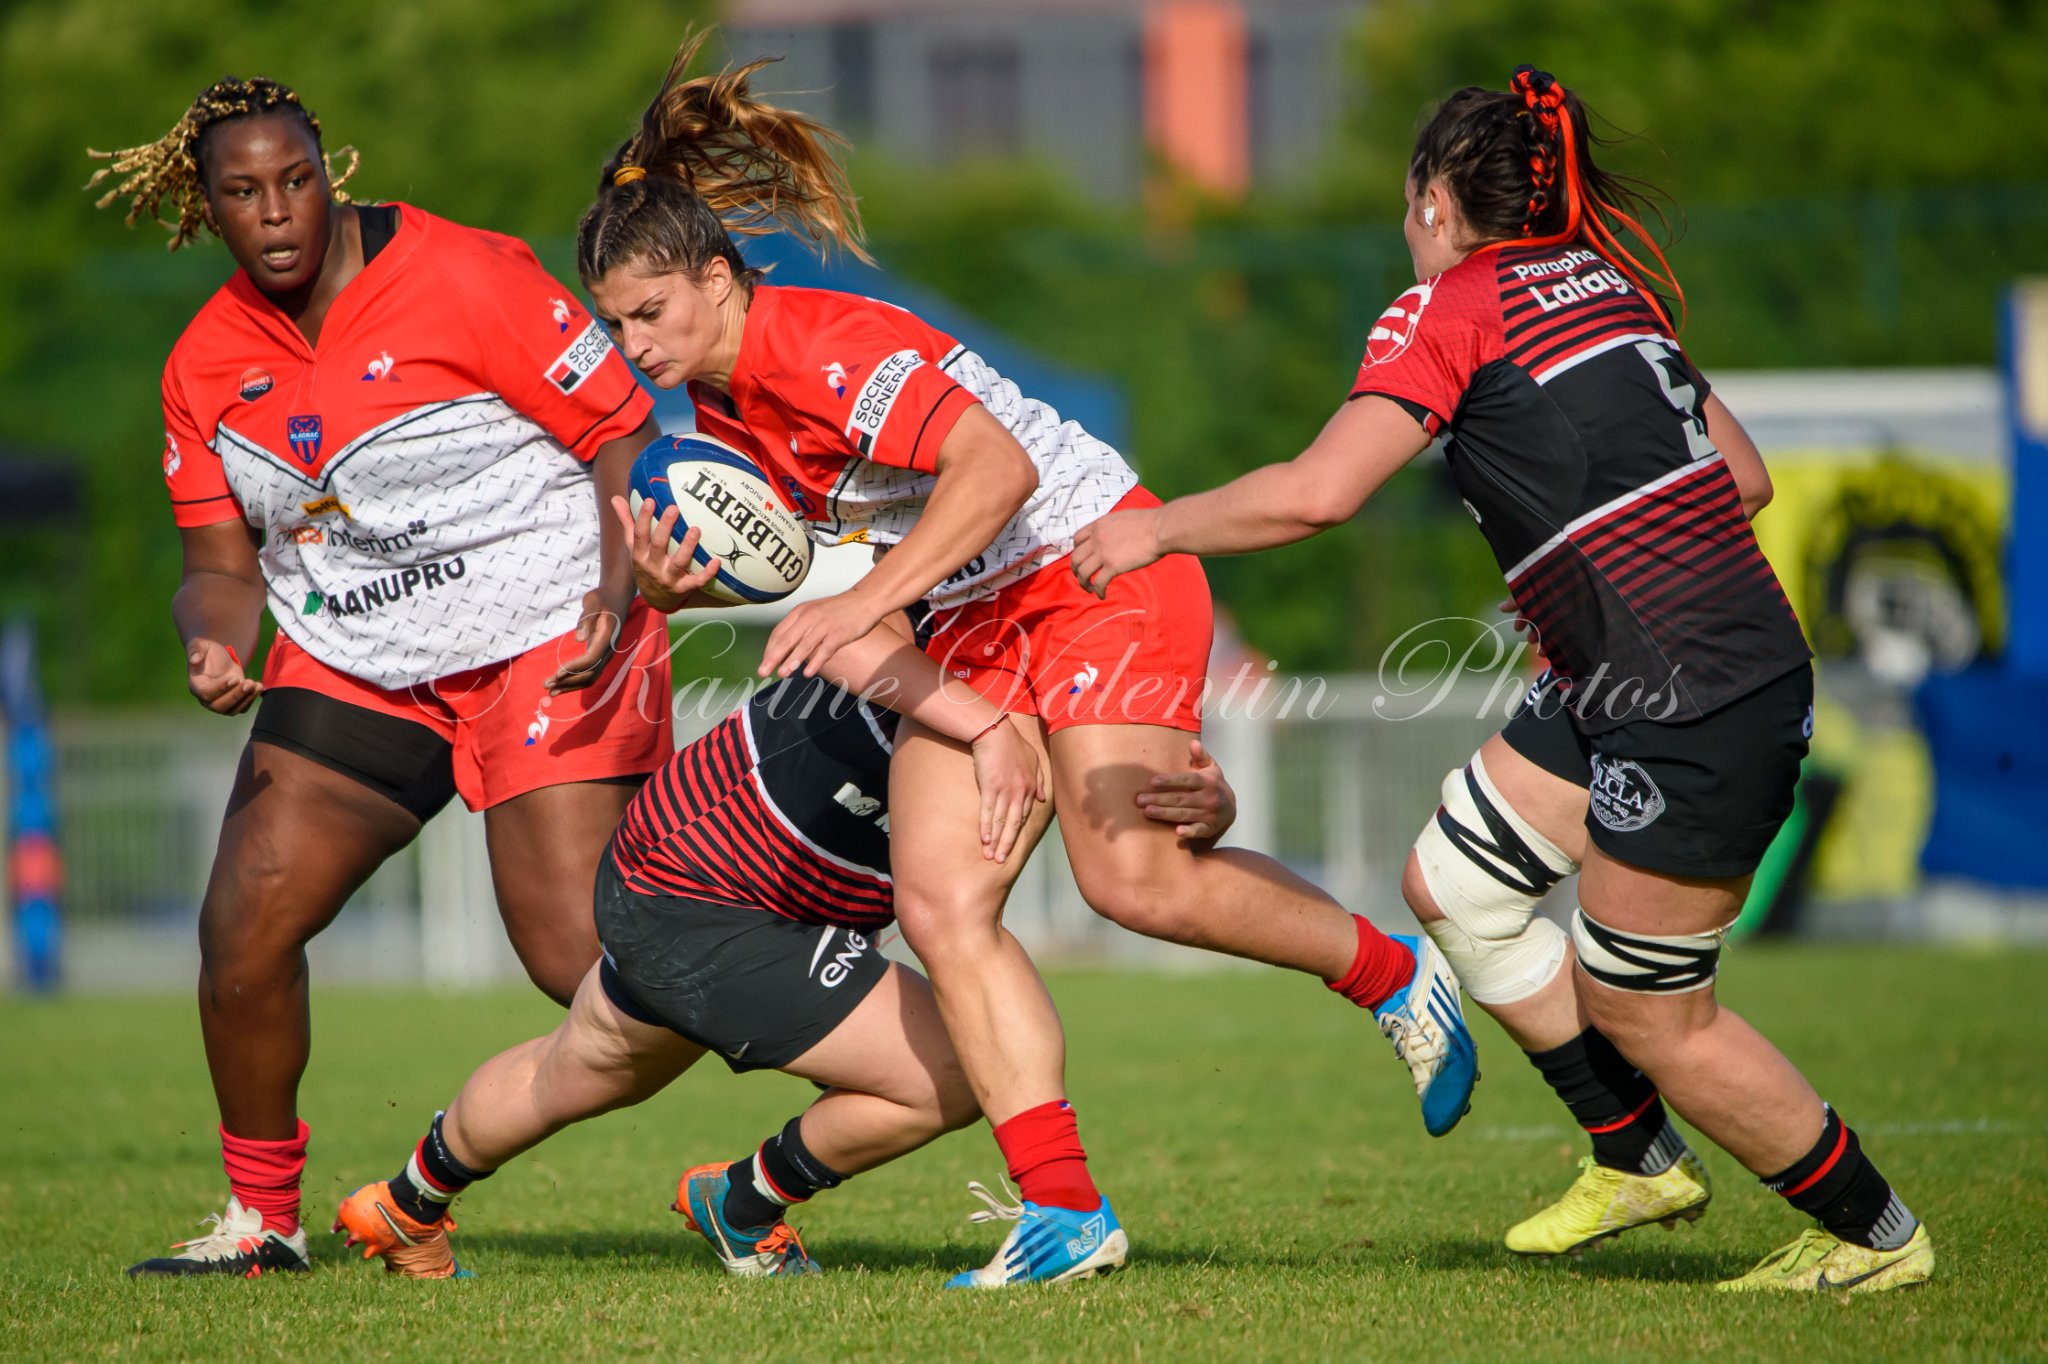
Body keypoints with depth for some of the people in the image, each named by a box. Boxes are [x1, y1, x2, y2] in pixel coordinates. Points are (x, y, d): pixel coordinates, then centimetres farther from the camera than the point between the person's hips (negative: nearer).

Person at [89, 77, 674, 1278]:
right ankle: (263, 1218, 11)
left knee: (575, 951, -18)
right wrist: (214, 643, -14)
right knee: (244, 923, -7)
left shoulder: (466, 279, -14)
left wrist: (614, 594, -24)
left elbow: (626, 434, -10)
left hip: (545, 639, -5)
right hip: (352, 666, 5)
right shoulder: (208, 365, 3)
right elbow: (223, 560, 9)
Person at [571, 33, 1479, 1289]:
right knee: (940, 899, -9)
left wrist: (867, 604, -35)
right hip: (976, 624, 9)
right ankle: (1065, 1210, -11)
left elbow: (997, 469, -31)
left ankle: (1394, 972, 5)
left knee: (1131, 876, -20)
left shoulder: (824, 347, -23)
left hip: (1095, 564, -9)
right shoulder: (720, 400, 5)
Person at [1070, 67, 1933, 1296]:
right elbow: (1744, 477, 18)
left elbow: (1317, 493, -14)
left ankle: (1879, 1237, 14)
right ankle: (1638, 1161, 25)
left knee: (1645, 1012, 2)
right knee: (1453, 882, 16)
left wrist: (1157, 529, -1)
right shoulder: (1610, 286, 17)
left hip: (1697, 709, -9)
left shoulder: (1451, 307, -6)